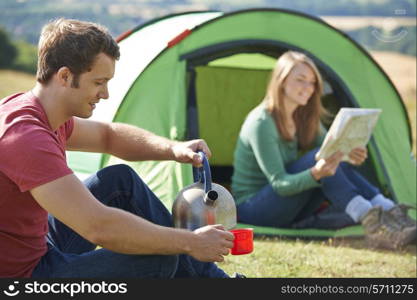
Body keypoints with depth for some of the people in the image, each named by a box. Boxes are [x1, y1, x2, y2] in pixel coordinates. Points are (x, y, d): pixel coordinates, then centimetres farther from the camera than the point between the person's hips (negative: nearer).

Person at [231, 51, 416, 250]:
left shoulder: (303, 119, 6)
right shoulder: (261, 123, -20)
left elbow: (332, 154, 4)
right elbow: (279, 183, -25)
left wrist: (349, 156, -21)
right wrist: (315, 174, -43)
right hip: (251, 210, -8)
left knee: (336, 166, -15)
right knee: (314, 158, -27)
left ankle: (390, 211, -28)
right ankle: (369, 218, -42)